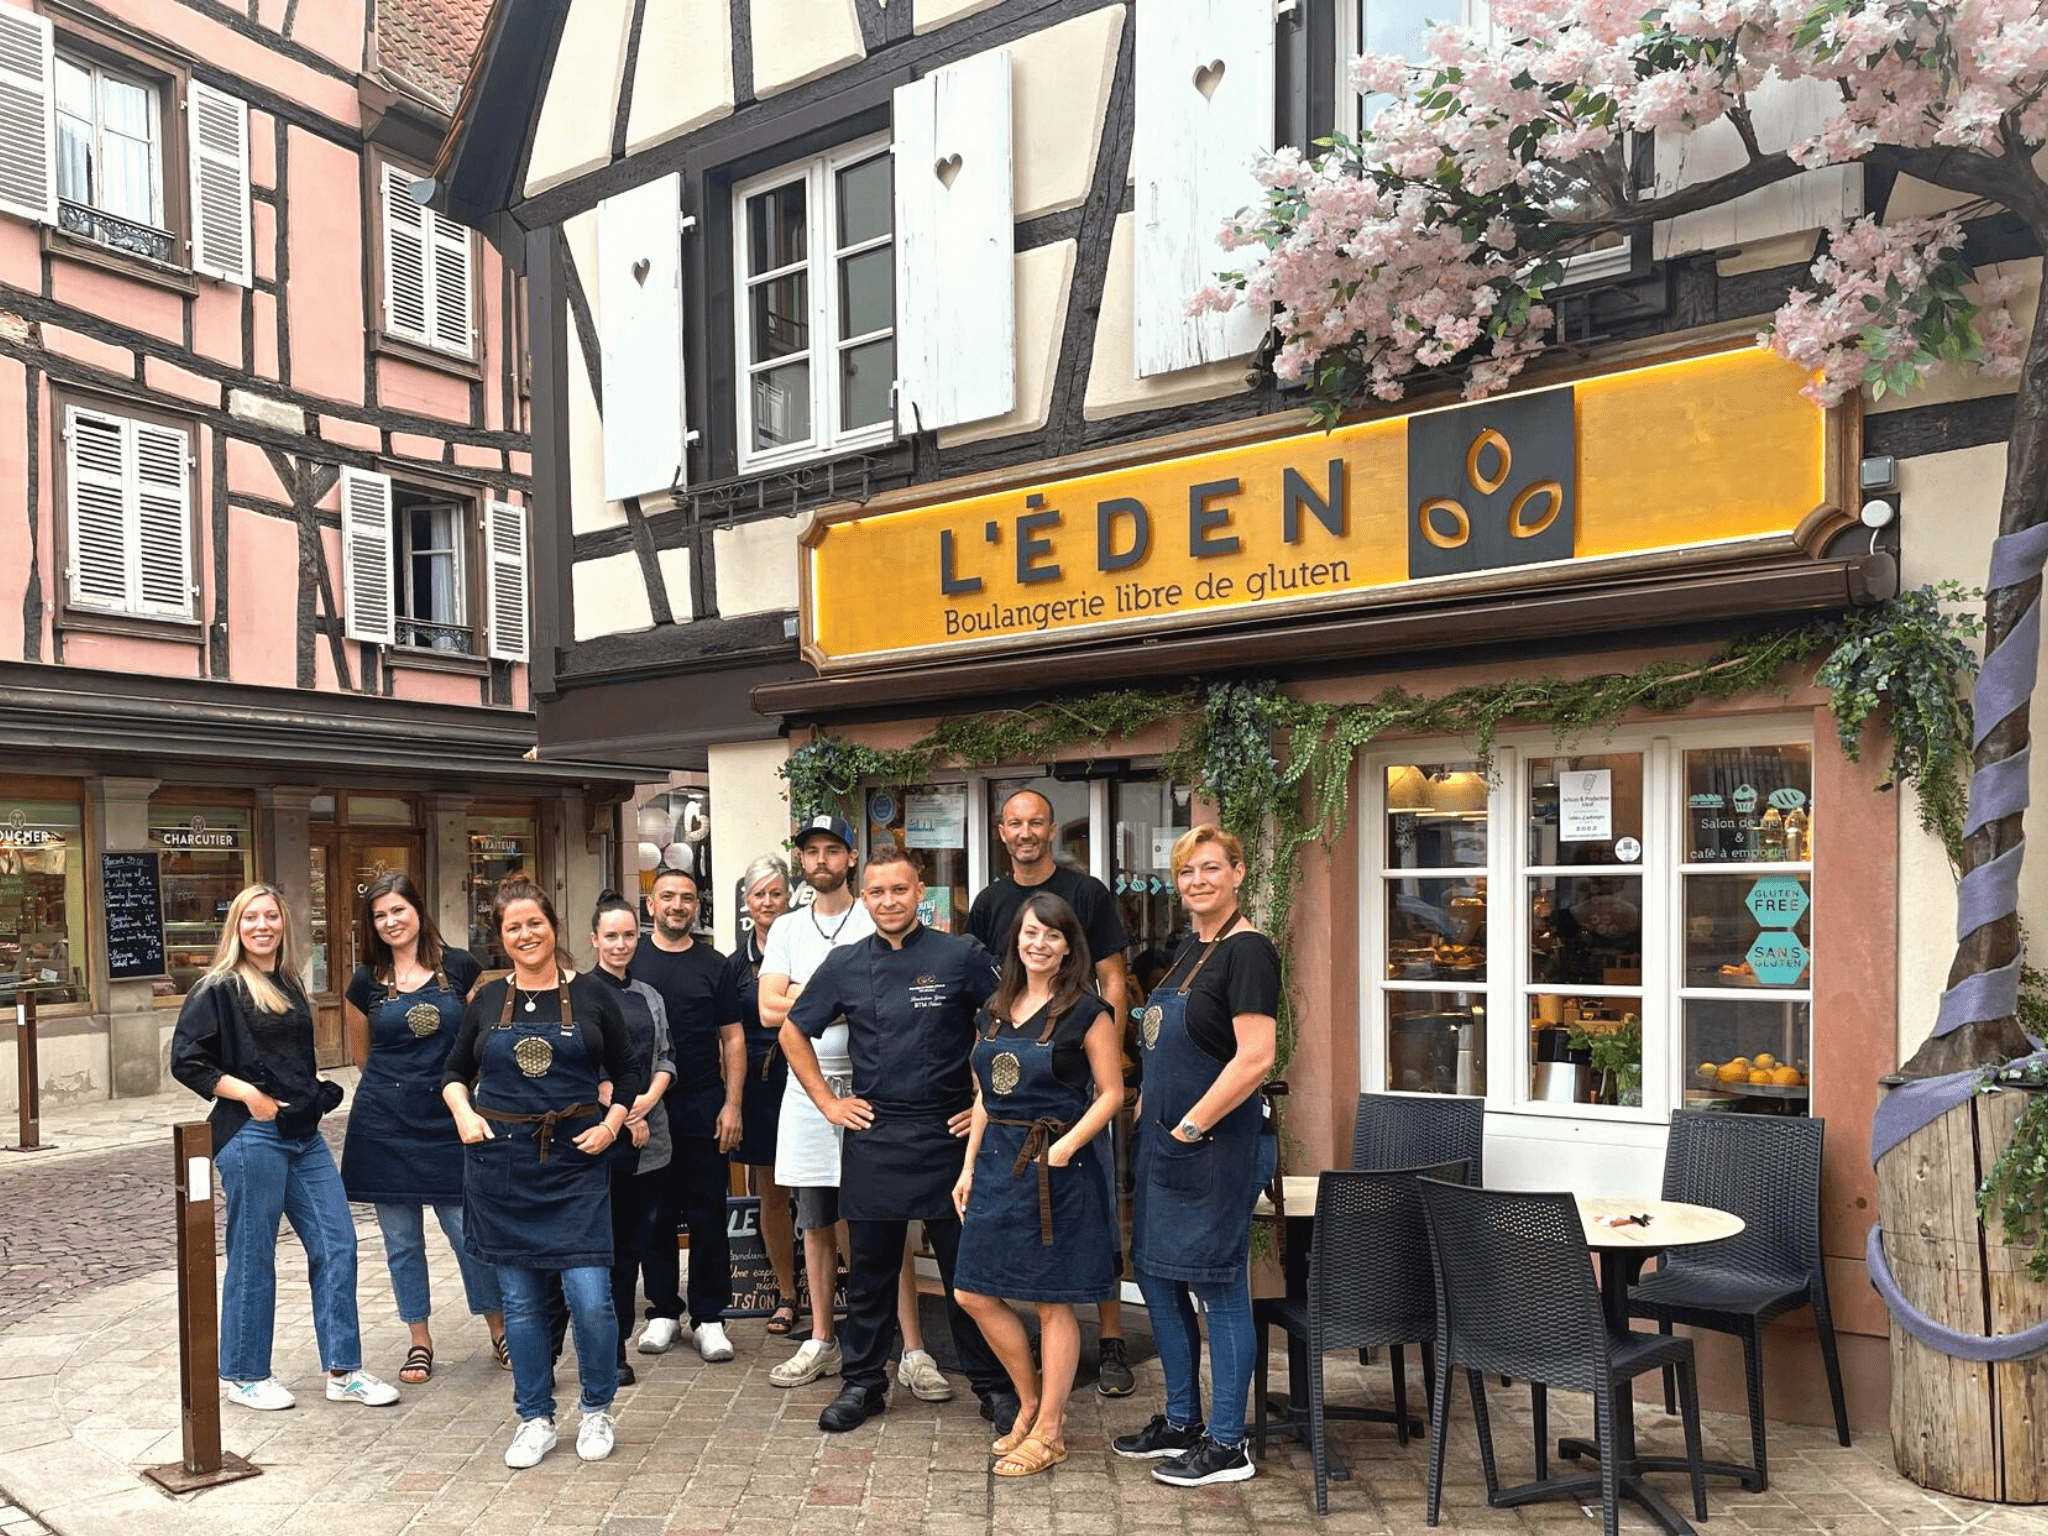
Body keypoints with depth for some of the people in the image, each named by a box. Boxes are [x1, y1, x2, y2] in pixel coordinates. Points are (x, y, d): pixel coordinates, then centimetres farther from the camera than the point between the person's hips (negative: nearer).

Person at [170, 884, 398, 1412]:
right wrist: (248, 1093, -17)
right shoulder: (219, 988, -6)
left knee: (337, 1245, 4)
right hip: (252, 1136, -7)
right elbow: (185, 1061, -10)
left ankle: (343, 1371, 11)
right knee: (252, 1258, 3)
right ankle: (245, 1378, 19)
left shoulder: (291, 985, 14)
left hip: (303, 1135, 7)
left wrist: (317, 1086, 9)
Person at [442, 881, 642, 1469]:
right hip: (501, 1162, 2)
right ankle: (535, 1419, 23)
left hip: (576, 1161, -2)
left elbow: (629, 1072, 7)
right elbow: (454, 1072, 17)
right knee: (520, 1300, 8)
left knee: (590, 1297, -7)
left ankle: (597, 1411, 15)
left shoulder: (591, 995, 2)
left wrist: (612, 1123, -6)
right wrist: (464, 1112, -1)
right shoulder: (488, 1000, 7)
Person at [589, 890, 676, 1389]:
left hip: (649, 1135, 5)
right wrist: (623, 1113, -9)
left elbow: (665, 1059, 13)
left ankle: (615, 1348, 17)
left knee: (633, 1244, 8)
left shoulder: (649, 996, 15)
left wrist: (648, 1100, -5)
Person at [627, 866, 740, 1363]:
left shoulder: (714, 965, 6)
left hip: (703, 1104, 0)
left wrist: (732, 1104, -4)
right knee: (654, 1212, 7)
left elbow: (732, 1038, 5)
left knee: (708, 1214, 2)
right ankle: (662, 1311, 19)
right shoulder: (630, 962, 6)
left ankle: (709, 1316, 11)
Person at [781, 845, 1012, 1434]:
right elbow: (793, 1033, 16)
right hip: (872, 1135, 2)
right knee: (869, 1269, 11)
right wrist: (827, 1101, 10)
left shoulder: (961, 957, -3)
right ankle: (862, 1383, 26)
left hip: (947, 1134, -2)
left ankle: (993, 1385, 18)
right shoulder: (844, 965, 5)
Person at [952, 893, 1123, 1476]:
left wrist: (1065, 1147, -19)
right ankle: (1031, 1402, 27)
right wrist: (969, 1167, 11)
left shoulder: (1086, 1012, -7)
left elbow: (1110, 1093, -8)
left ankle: (1049, 1432, 16)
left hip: (1057, 1167, -6)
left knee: (1053, 1301, 2)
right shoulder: (995, 1012, 11)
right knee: (975, 1293, 7)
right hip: (997, 1161, 7)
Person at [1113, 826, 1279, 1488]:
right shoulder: (1192, 947, 13)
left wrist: (1191, 1125, -18)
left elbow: (1254, 1059, -23)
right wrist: (1146, 1107, 12)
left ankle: (1227, 1446, 15)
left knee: (1219, 1289, 1)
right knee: (1156, 1276, 16)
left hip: (1219, 1141, -10)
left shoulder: (1248, 950, -15)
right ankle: (1181, 1422, 31)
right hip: (1166, 1137, 10)